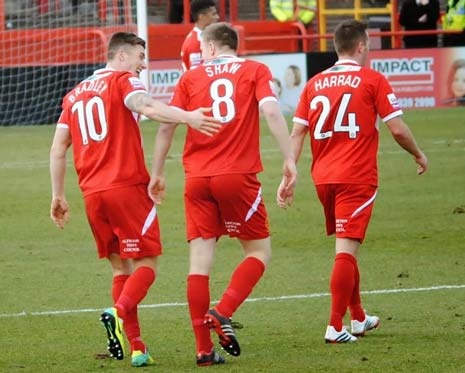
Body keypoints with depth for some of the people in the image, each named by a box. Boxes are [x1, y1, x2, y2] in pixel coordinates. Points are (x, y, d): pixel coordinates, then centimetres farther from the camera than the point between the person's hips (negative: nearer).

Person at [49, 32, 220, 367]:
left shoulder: (75, 95, 19)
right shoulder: (123, 81, 0)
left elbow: (58, 149, 18)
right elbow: (146, 107, -23)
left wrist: (59, 196, 22)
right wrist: (187, 117, -36)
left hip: (92, 193, 6)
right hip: (127, 188, -6)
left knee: (120, 267, 13)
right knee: (146, 263, -2)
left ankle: (136, 348, 6)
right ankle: (119, 313, -30)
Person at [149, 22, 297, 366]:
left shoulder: (191, 77, 10)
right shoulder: (255, 71, 7)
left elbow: (167, 125, 4)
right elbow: (271, 112, -9)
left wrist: (158, 173, 12)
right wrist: (289, 161, -10)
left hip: (198, 180, 2)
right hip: (239, 176, -2)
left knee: (200, 261, 3)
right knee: (259, 251, 12)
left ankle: (204, 349, 1)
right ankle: (223, 313, -11)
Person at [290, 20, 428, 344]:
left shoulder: (315, 84, 10)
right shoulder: (372, 80, -3)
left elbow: (297, 133, 5)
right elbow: (397, 129, -5)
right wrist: (419, 155, 12)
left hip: (323, 178, 6)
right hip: (357, 177, -6)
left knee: (346, 248, 20)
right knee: (347, 250, -8)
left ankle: (358, 318, 32)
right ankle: (336, 327, -14)